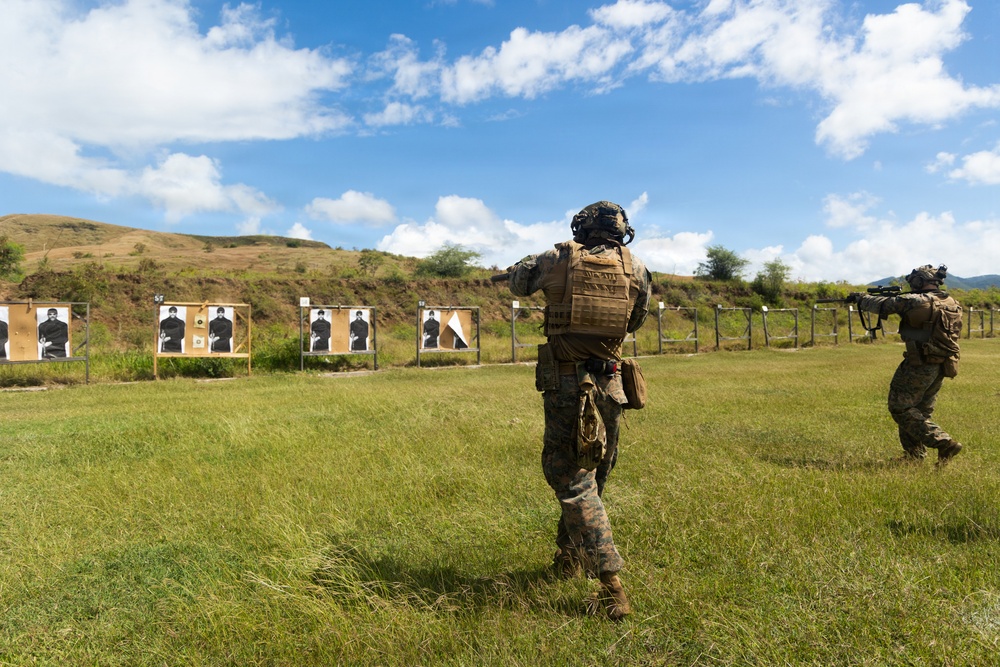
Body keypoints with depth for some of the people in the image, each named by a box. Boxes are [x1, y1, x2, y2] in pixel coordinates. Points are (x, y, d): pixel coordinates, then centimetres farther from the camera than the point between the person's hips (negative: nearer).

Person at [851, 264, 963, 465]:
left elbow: (882, 304, -5)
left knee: (900, 408, 0)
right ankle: (915, 454, 22)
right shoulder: (953, 304, 8)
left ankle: (943, 443, -8)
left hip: (919, 365, -8)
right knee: (921, 410, 19)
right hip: (942, 367, 8)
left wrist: (860, 298, 14)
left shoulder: (914, 301, -15)